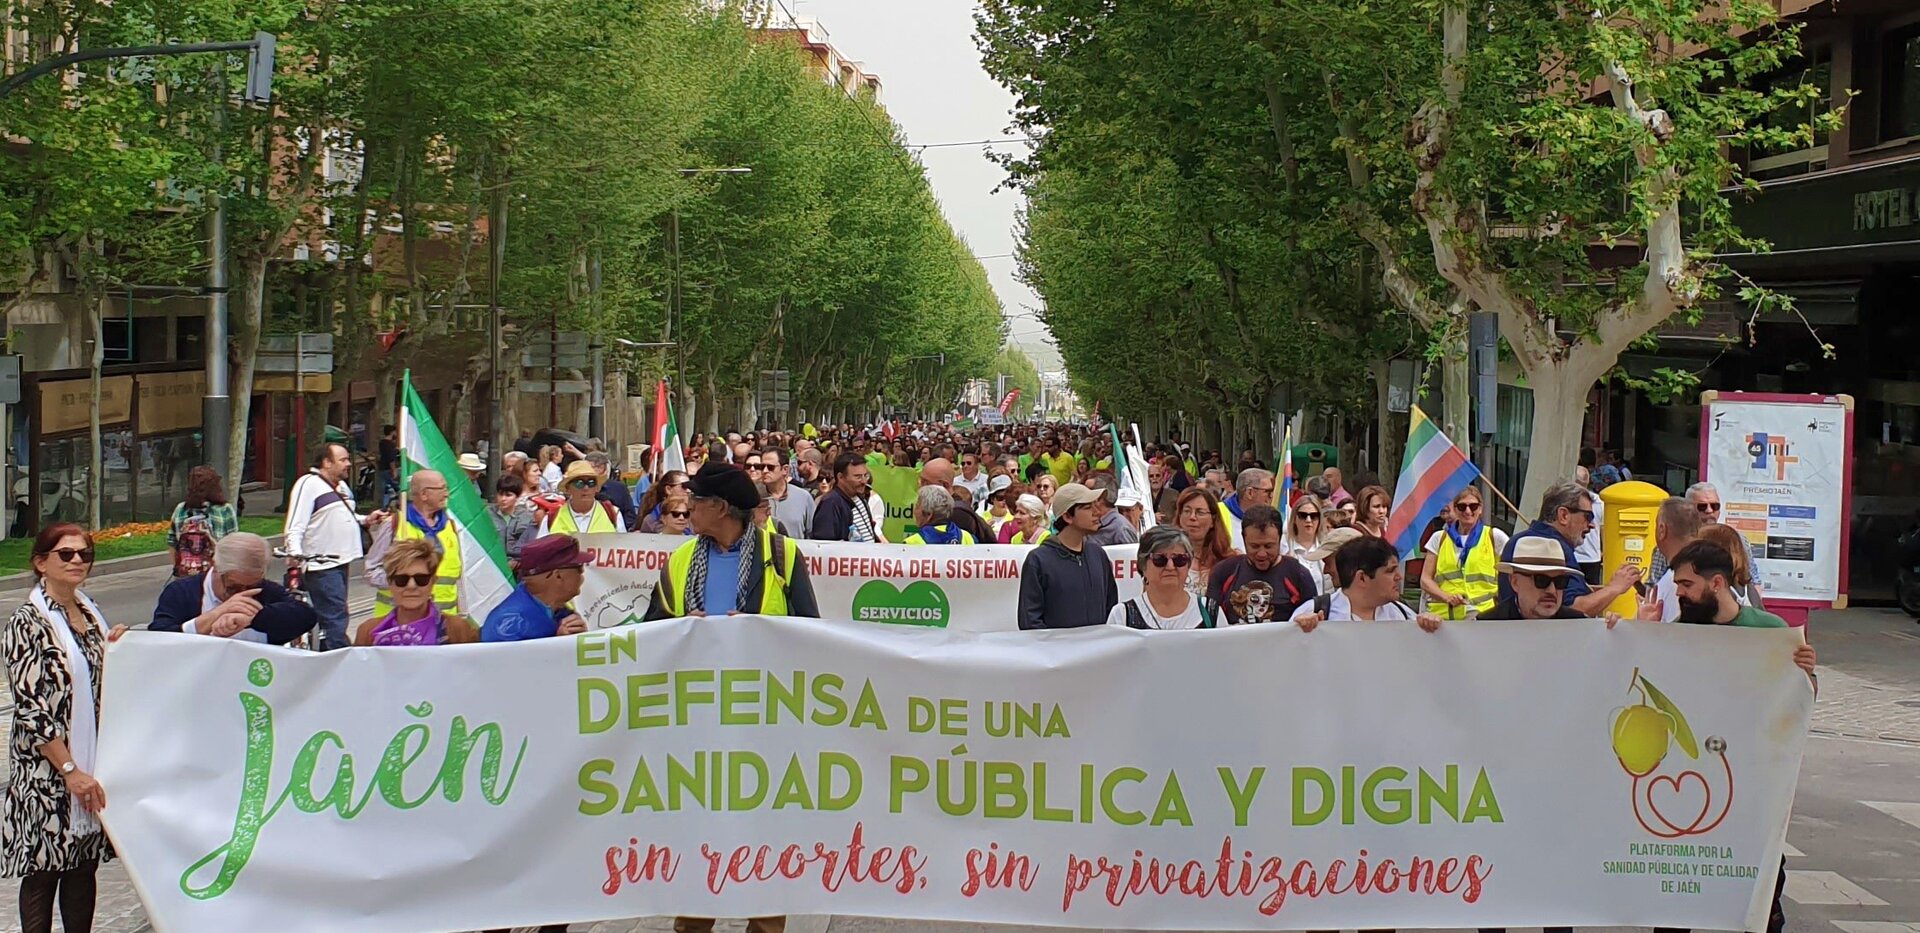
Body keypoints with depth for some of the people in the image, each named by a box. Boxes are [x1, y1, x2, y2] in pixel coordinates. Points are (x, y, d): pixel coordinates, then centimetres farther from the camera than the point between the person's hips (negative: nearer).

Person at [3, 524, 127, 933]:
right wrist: (70, 770, -17)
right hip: (46, 771, -6)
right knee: (44, 871, 2)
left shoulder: (90, 613, 10)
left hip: (91, 765, 6)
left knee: (84, 867, 11)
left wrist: (113, 650, 2)